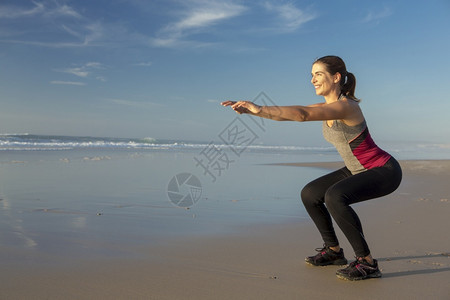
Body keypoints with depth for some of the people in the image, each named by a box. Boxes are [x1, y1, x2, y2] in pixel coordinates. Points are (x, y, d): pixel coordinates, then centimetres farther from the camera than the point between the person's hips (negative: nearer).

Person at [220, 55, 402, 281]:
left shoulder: (345, 106, -26)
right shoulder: (325, 108, 2)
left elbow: (302, 114, -41)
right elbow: (284, 115, -5)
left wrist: (261, 108, -47)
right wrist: (251, 110, -17)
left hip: (384, 171, -9)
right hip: (359, 170, 9)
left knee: (334, 197, -32)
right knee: (309, 194, 6)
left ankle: (367, 262, -18)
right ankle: (333, 250, 20)